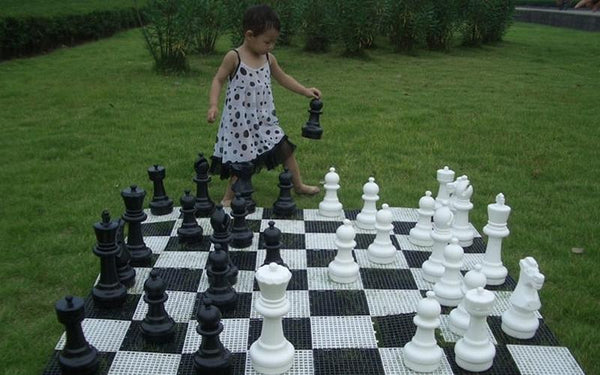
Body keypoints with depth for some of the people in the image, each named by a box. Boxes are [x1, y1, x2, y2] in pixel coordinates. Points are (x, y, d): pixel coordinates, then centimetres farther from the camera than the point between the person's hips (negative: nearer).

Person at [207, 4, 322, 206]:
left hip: (264, 118, 6)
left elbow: (283, 78, 18)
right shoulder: (234, 57, -12)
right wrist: (213, 105, -21)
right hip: (240, 120, -6)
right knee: (243, 162, 0)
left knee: (285, 148, 7)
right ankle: (228, 198, 18)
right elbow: (218, 80, -8)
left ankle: (299, 185, 25)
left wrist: (305, 91, 12)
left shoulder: (269, 59, 4)